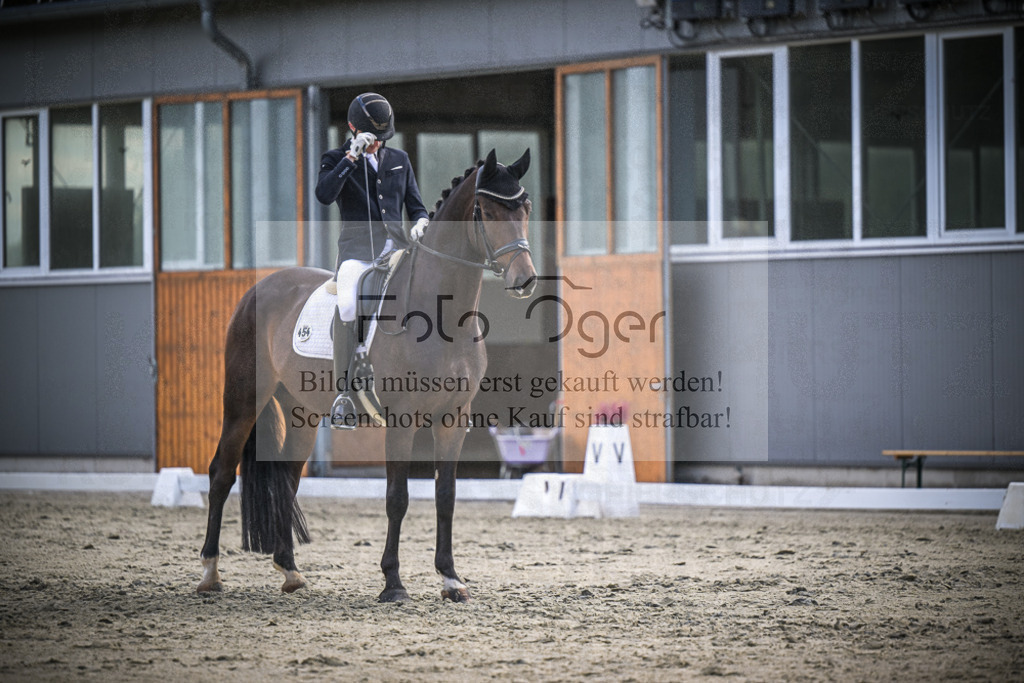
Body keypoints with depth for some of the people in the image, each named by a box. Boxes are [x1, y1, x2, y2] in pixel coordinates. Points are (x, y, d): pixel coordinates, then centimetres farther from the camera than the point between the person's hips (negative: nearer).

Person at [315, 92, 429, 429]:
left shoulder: (399, 160, 19)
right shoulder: (337, 160, 6)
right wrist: (352, 156, -18)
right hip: (357, 247, -4)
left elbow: (415, 204, 22)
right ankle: (344, 392, -26)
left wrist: (421, 221, -1)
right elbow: (324, 194, -13)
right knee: (348, 304, -32)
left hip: (397, 246, 4)